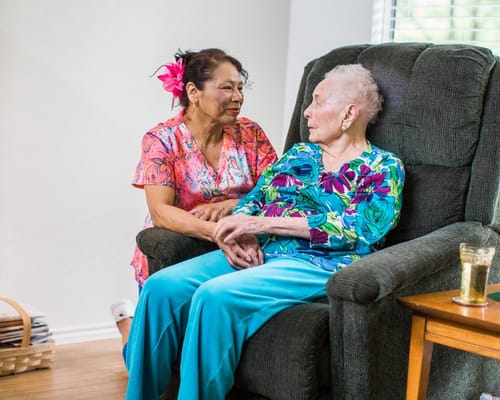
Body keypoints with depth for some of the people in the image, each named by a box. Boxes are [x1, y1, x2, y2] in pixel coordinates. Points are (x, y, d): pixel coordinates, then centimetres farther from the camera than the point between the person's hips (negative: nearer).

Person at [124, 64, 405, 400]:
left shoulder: (383, 168, 4)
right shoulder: (299, 154, 24)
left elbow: (361, 227, -13)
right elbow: (252, 201, 18)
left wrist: (265, 222, -16)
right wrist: (238, 234, -9)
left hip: (319, 264, -6)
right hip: (258, 252, 6)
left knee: (215, 296, -32)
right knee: (162, 287, -17)